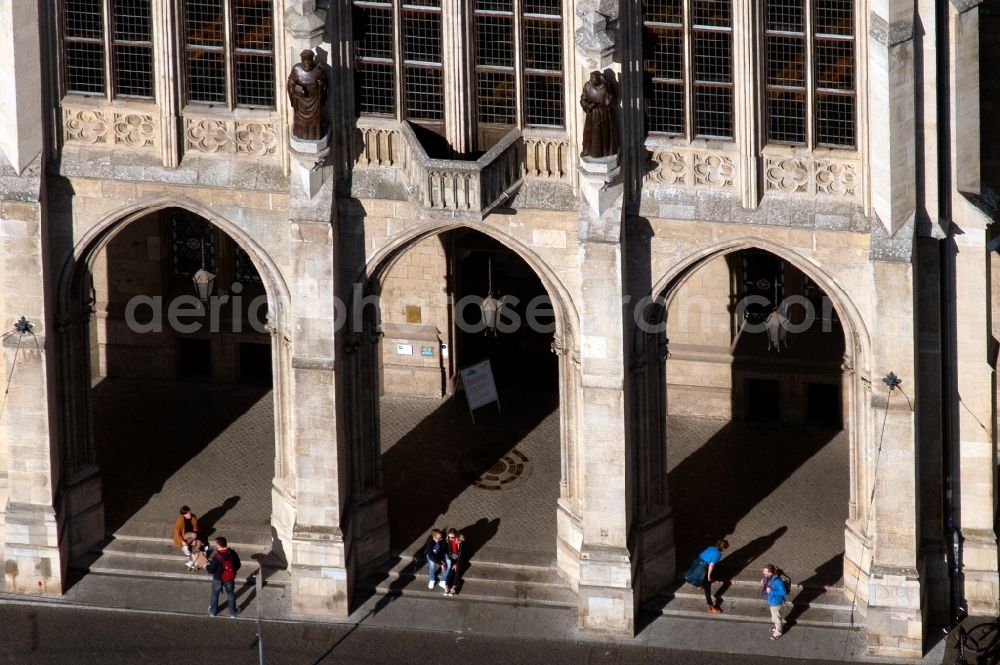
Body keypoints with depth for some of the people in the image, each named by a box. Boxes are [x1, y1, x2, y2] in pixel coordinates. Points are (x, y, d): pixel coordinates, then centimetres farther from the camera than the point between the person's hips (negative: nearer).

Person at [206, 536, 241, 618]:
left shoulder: (216, 558, -30)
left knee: (215, 595, 22)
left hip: (218, 580, -3)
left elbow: (210, 570, -19)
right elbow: (237, 565, -4)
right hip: (230, 579, 3)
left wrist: (206, 567, 3)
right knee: (231, 595, 22)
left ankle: (213, 611, 40)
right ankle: (232, 613, 33)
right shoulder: (232, 553, -18)